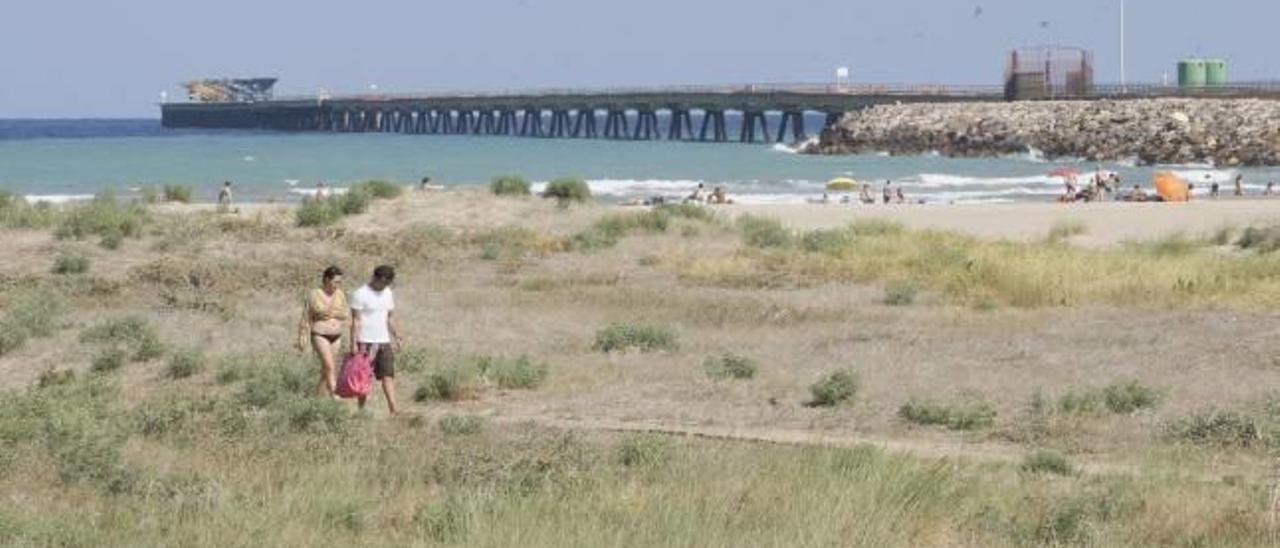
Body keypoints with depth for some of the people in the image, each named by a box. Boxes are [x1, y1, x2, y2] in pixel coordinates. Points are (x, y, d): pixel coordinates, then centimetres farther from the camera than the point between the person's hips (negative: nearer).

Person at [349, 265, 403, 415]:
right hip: (366, 342, -5)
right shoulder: (360, 294, -8)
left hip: (384, 341, 6)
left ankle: (393, 410, -10)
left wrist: (397, 337, 10)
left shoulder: (387, 293, 12)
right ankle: (361, 409, 7)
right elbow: (356, 321, -11)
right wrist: (354, 344, -15)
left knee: (388, 375, -4)